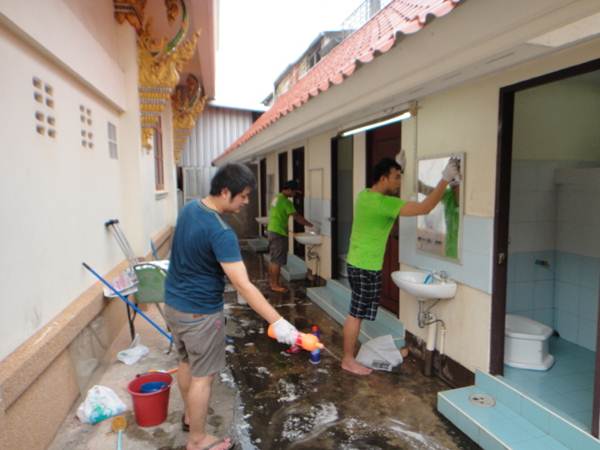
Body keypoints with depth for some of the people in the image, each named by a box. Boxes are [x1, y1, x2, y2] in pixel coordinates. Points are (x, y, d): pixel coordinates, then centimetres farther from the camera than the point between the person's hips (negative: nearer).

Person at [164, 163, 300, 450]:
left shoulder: (189, 208, -1)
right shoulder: (220, 232, -28)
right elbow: (243, 285, -32)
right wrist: (278, 322, -31)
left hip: (174, 303, 9)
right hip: (200, 312, -9)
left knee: (186, 362, 25)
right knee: (202, 376, 9)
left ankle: (189, 416, 47)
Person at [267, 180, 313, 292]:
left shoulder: (277, 197, 12)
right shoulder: (285, 201, -18)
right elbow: (297, 217, -19)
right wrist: (311, 225, -11)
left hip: (272, 230, 10)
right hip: (279, 233, -10)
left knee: (273, 258, 16)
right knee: (277, 260, -3)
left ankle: (271, 281, 25)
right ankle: (275, 285, 3)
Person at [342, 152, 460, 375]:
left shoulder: (365, 195, 5)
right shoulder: (383, 203, -23)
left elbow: (391, 195, 28)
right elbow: (425, 208, -23)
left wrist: (398, 167, 20)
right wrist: (445, 179, -17)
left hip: (359, 263, 10)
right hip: (365, 267, -10)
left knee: (359, 312, 20)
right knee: (356, 314, 2)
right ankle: (348, 360, 16)